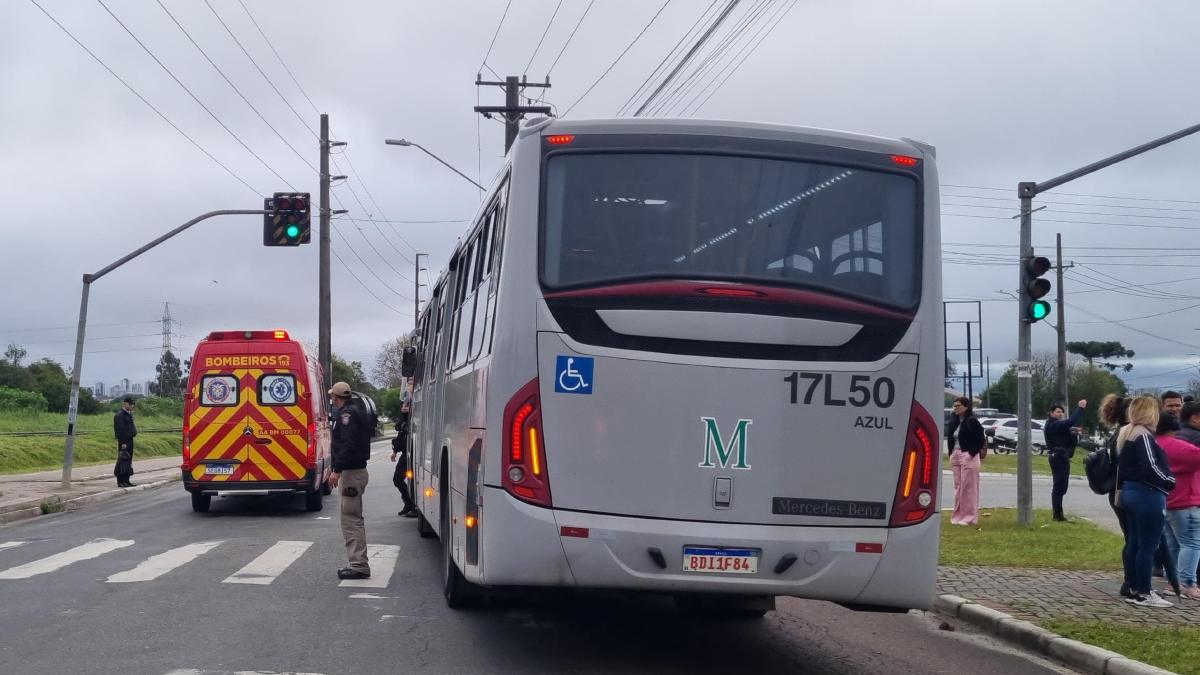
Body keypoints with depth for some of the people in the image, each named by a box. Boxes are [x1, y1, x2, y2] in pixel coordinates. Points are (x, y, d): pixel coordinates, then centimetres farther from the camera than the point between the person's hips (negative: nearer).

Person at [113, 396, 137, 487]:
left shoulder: (129, 414, 17)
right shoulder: (120, 415, -14)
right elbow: (120, 430, -18)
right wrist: (122, 443, -21)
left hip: (130, 440, 10)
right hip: (124, 441, -10)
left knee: (128, 461, 12)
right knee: (123, 461, -8)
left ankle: (126, 481, 17)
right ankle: (121, 482, -6)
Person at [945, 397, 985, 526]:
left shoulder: (972, 422, -9)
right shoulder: (954, 422, 12)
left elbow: (981, 440, -11)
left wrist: (973, 453, -12)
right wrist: (952, 454, 8)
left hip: (968, 456, -8)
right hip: (955, 456, 8)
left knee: (968, 487, -5)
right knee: (958, 486, 9)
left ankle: (969, 517, -2)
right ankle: (959, 515, 14)